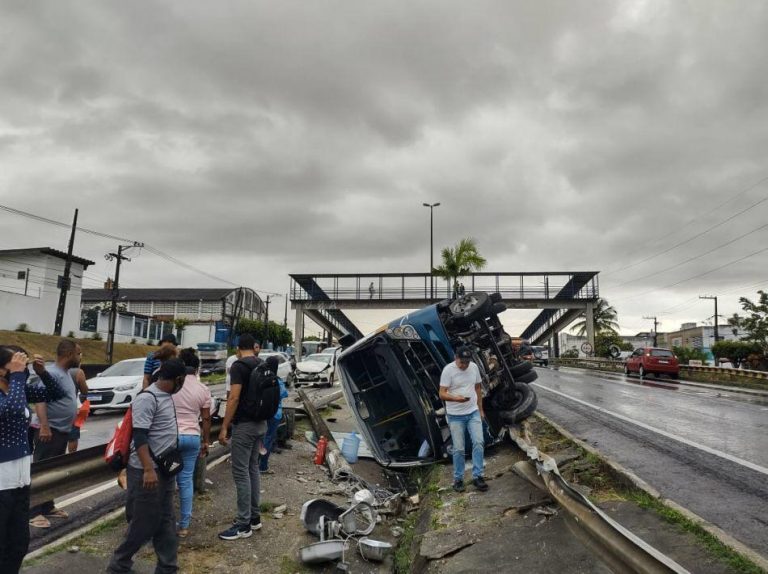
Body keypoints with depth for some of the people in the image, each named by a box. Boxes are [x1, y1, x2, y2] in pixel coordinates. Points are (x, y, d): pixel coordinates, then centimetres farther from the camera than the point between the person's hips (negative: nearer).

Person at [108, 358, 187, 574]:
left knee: (165, 522, 13)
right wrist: (148, 469, -28)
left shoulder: (166, 396, 8)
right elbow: (139, 436, -24)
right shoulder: (147, 398, -19)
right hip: (147, 471, -9)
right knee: (144, 522, 4)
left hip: (164, 469, 9)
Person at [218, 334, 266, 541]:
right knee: (252, 468, 15)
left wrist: (224, 427, -16)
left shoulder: (239, 366, -13)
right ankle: (254, 517, 22)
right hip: (260, 423, 8)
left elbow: (234, 398, -20)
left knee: (241, 472, -3)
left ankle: (244, 524, 2)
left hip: (244, 424, -8)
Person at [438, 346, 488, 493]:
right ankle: (458, 479, 18)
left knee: (478, 442, -4)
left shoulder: (474, 367, 0)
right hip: (456, 416, -4)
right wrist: (455, 398, -38)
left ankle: (477, 476, 6)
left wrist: (480, 409, 14)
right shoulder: (448, 370, -16)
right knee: (458, 449, 2)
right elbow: (442, 394, -19)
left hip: (473, 413, 4)